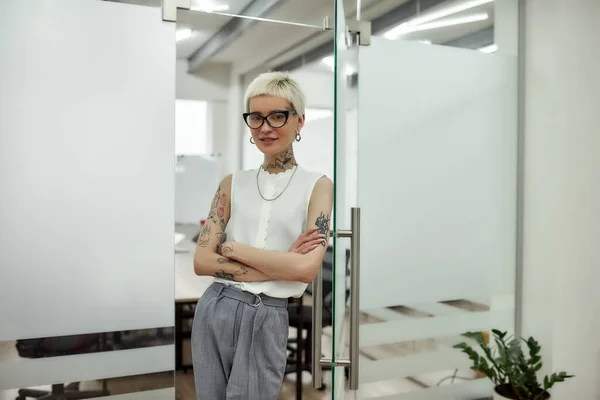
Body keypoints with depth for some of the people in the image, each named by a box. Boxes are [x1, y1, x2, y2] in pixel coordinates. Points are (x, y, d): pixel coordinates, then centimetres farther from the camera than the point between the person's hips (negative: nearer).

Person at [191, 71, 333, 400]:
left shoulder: (317, 185, -4)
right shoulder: (232, 184, 4)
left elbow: (307, 269, -17)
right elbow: (201, 261, -4)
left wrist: (233, 248, -10)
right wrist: (281, 265, -13)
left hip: (267, 320, -3)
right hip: (214, 311, 3)